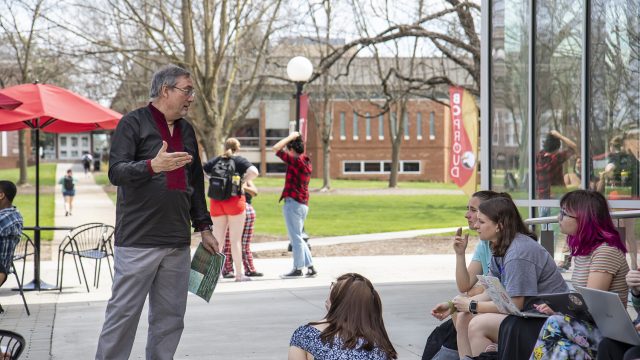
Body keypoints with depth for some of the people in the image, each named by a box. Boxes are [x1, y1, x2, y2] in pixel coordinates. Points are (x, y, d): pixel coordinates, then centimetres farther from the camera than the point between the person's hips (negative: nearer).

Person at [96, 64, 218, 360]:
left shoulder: (186, 130, 17)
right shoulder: (134, 123, -2)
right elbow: (116, 172, -13)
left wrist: (204, 227, 20)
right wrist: (153, 166, -29)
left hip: (178, 243, 6)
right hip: (138, 241, -6)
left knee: (170, 318, 7)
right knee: (123, 313, -4)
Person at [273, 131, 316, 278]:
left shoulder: (296, 161, -15)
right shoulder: (306, 162, 12)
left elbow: (276, 148, -15)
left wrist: (290, 137, -8)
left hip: (293, 203, -9)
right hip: (303, 204, 9)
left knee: (295, 237, -3)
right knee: (297, 237, 15)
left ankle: (298, 269, 1)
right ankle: (310, 266, 12)